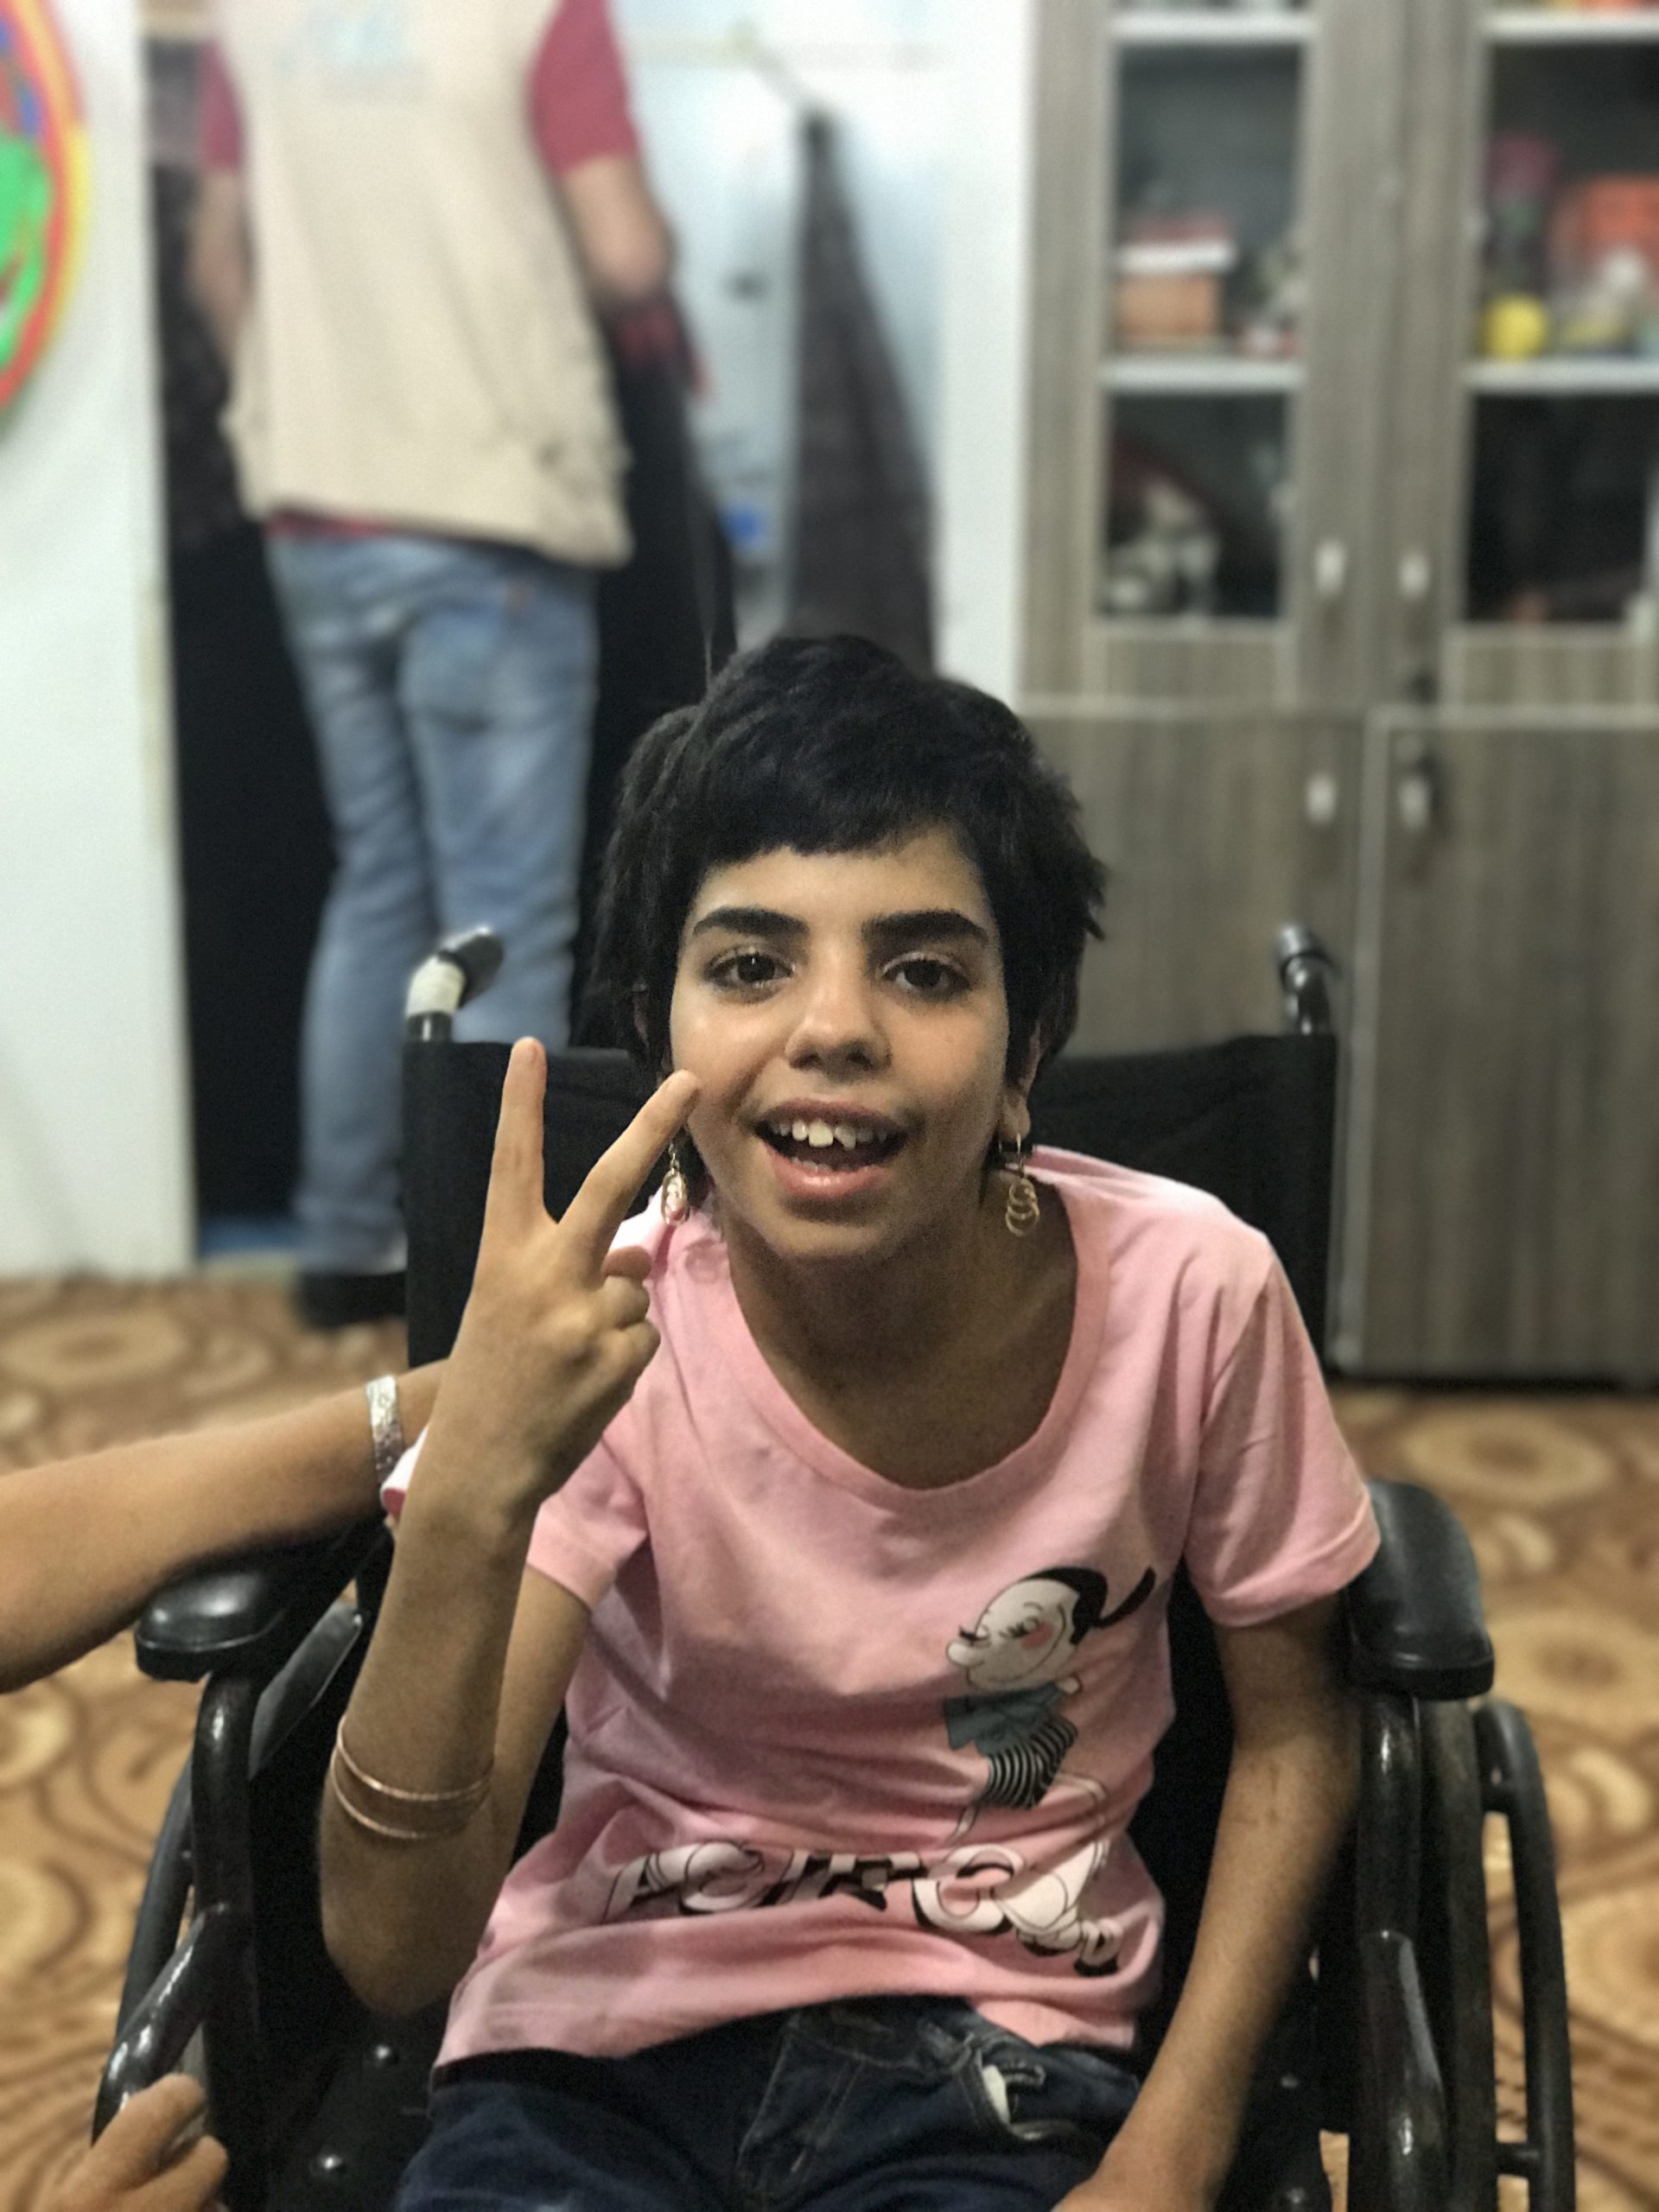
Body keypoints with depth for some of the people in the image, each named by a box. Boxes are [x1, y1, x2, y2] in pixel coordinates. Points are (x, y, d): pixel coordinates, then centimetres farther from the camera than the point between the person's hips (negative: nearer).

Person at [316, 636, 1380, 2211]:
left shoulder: (1185, 1295, -16)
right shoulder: (596, 1342, -16)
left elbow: (1289, 1724, 2)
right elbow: (391, 1951, -20)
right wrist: (468, 1499, -35)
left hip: (997, 2061, 1)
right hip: (607, 2035, -1)